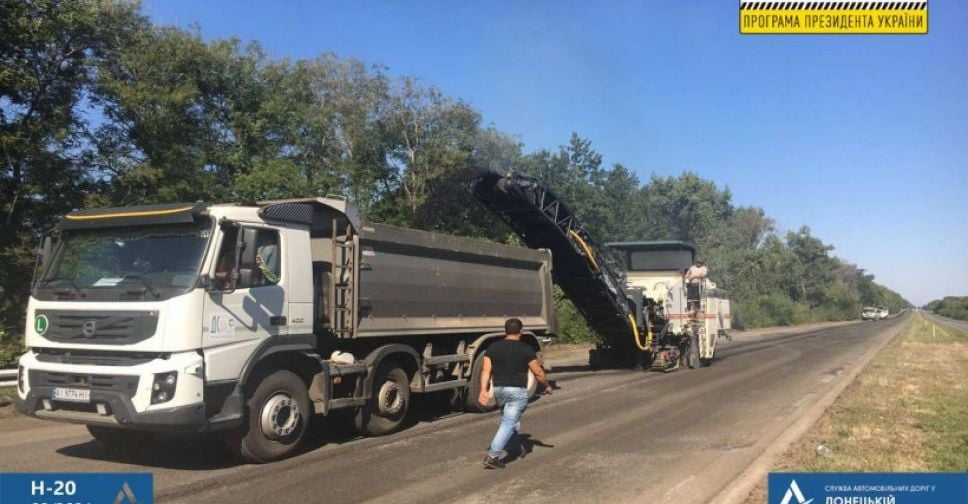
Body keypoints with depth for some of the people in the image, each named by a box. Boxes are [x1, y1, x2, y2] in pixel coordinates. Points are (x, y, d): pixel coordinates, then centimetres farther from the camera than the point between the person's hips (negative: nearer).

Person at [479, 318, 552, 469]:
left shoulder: (493, 347, 4)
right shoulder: (526, 349, -6)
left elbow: (486, 370, -3)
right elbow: (538, 373, -4)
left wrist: (483, 390, -3)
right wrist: (547, 386, 11)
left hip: (498, 390, 5)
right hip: (517, 391, -5)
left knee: (510, 419, 25)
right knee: (509, 423, -5)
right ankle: (492, 456, -13)